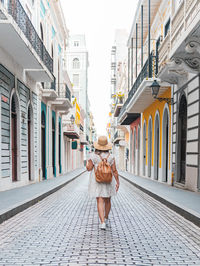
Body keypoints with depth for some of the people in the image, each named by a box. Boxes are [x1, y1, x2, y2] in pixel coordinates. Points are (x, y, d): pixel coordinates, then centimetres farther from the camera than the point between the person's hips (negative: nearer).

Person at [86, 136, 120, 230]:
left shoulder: (93, 156, -10)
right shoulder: (110, 157, -6)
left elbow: (89, 168, -6)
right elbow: (114, 171, -6)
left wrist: (87, 164, 16)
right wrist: (117, 182, 1)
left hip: (97, 182, -1)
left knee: (100, 202, -1)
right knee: (107, 201, 19)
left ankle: (102, 222, -13)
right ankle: (106, 218, 35)